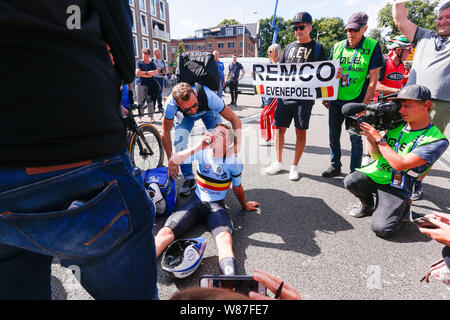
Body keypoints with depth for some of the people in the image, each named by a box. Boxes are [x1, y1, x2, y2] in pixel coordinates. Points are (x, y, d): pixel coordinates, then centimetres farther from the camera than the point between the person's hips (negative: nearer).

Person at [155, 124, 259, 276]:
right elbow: (172, 161, -17)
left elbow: (237, 188, 11)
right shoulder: (203, 152, -4)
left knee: (225, 237, -34)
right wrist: (199, 146, -27)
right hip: (196, 201, 2)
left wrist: (245, 206, 25)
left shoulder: (233, 161, -6)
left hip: (216, 205, -1)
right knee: (166, 232, -23)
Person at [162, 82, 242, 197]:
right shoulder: (171, 104, -39)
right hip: (185, 116, 1)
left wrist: (236, 145, -49)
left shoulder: (208, 96, -43)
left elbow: (235, 120, -36)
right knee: (179, 141, -22)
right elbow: (166, 133, -22)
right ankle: (189, 179, 0)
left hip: (207, 110, 0)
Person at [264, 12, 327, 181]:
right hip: (285, 95, 3)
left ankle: (295, 166, 13)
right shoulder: (289, 47, 17)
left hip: (305, 97, -3)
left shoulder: (317, 48, 8)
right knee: (279, 128, 3)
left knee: (301, 132, 0)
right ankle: (278, 162, 19)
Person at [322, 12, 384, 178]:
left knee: (355, 138, 0)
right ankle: (335, 166, 26)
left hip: (356, 100, -4)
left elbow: (373, 79, -6)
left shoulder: (372, 47, -2)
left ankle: (354, 172, 13)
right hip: (336, 100, 4)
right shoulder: (337, 47, 8)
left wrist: (365, 103, -12)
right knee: (334, 136, 10)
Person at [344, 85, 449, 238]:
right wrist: (368, 135, -8)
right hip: (375, 174, 5)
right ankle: (367, 204, 9)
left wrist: (378, 138, -19)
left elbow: (400, 165, -22)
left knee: (380, 228, -18)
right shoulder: (396, 126, 4)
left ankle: (402, 208, 16)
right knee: (350, 181, -25)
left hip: (396, 186, -4)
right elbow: (376, 155, 7)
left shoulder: (437, 140, -12)